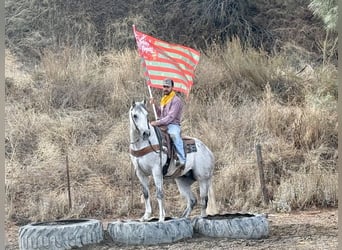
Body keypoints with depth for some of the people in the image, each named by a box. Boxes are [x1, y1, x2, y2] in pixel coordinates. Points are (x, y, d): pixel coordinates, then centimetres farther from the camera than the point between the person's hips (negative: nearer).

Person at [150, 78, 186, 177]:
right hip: (163, 125, 9)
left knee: (174, 135, -40)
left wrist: (157, 122, -24)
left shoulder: (176, 100, -9)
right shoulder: (163, 99, 19)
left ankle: (182, 161, -42)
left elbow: (171, 117, -18)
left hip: (173, 125, -9)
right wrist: (154, 105, 10)